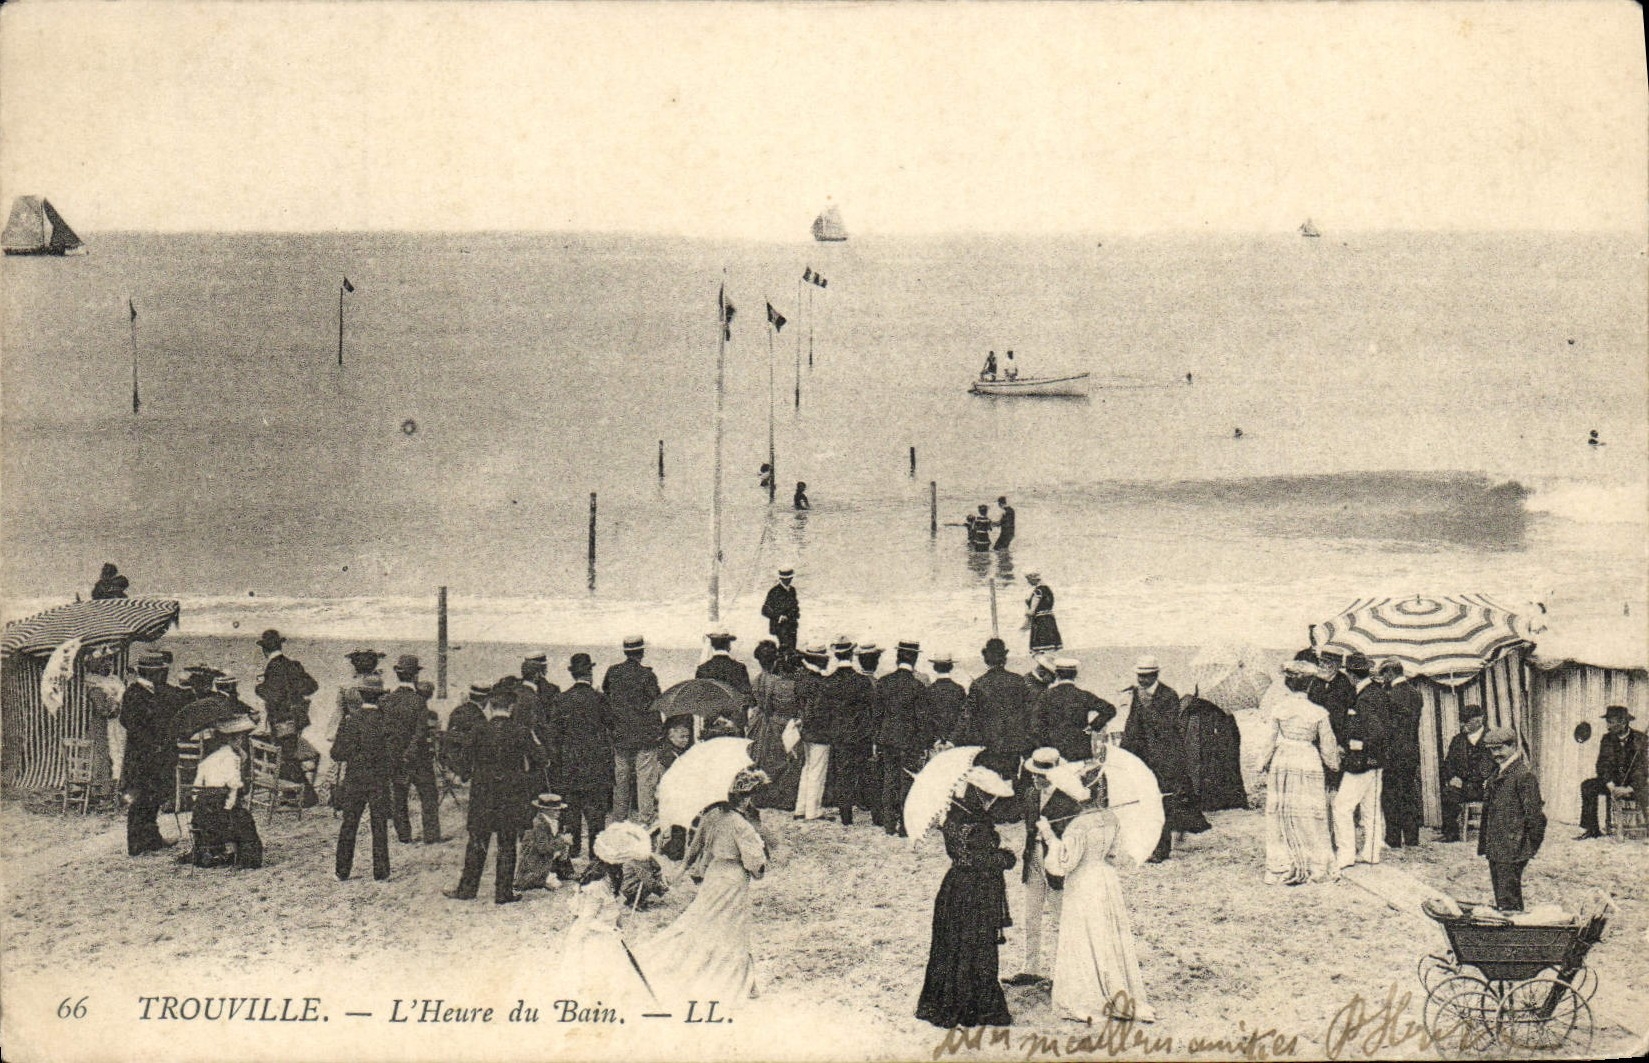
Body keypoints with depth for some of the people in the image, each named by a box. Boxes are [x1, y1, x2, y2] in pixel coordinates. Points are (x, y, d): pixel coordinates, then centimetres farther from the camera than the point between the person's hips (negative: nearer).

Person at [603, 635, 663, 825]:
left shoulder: (613, 672, 1)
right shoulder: (646, 674, -12)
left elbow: (604, 696, 10)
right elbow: (653, 705, -9)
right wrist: (659, 730, 0)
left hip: (620, 736, 4)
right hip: (645, 736, -4)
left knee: (620, 778, 14)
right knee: (645, 779, 1)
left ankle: (619, 818, 21)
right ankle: (644, 820, 1)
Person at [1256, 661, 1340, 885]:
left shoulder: (1278, 707, -5)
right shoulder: (1318, 712, -6)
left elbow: (1269, 740, -1)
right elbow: (1328, 746, 2)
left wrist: (1263, 765, 9)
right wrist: (1333, 763, 20)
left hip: (1281, 764, 1)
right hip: (1309, 765, -1)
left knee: (1280, 816, 8)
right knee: (1310, 816, 7)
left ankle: (1280, 868, 11)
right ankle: (1317, 866, 12)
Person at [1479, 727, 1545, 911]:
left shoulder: (1524, 774, -13)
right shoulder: (1497, 774, 16)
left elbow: (1534, 812, -15)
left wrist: (1531, 846, -14)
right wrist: (1485, 844, 19)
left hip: (1513, 848, -9)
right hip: (1495, 848, 9)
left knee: (1508, 898, -9)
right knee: (1500, 898, 14)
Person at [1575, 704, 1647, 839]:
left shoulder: (1640, 739, -8)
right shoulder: (1607, 739, 3)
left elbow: (1642, 767, -12)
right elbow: (1603, 765, -2)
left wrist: (1628, 788, -24)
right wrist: (1611, 787, -19)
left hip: (1635, 783, -4)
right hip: (1613, 781, 4)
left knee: (1643, 792, -38)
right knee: (1587, 786, -21)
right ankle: (1591, 829, -17)